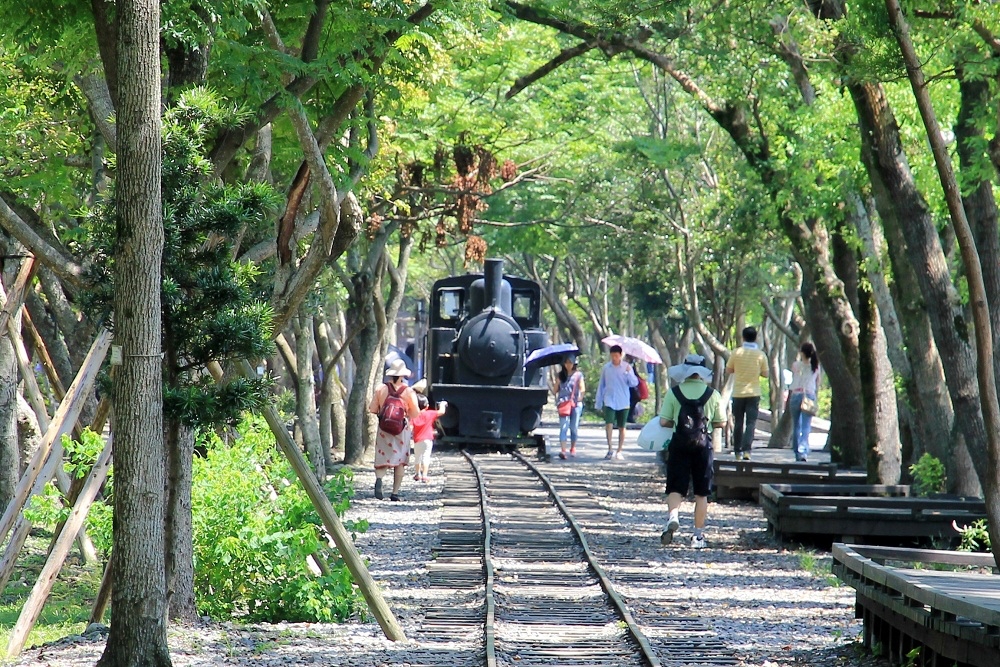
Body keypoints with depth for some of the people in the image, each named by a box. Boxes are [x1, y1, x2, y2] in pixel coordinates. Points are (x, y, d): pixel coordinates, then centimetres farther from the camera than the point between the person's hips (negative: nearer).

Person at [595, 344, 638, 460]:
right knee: (609, 424, -17)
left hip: (623, 402, 0)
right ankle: (610, 449, -15)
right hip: (609, 402, 0)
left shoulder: (627, 367, 0)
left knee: (621, 427, 6)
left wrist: (629, 373, -23)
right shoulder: (606, 368, 4)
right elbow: (601, 385, 10)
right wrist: (598, 403, 10)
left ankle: (619, 451, 15)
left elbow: (634, 383, -5)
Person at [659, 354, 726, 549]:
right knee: (701, 493, 8)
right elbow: (721, 423, 5)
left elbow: (664, 422, -4)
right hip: (703, 445, 1)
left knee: (675, 488, 3)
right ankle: (698, 535, 8)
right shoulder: (713, 394, 0)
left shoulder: (674, 393, -3)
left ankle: (673, 516, -26)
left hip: (679, 445, -1)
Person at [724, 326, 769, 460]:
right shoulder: (761, 355, -4)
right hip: (753, 393, -1)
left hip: (738, 393, 1)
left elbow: (728, 371, 3)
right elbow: (765, 374, 3)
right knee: (751, 423, -2)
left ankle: (737, 451, 16)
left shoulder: (736, 353, -4)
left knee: (738, 423, 11)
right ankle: (746, 450, -18)